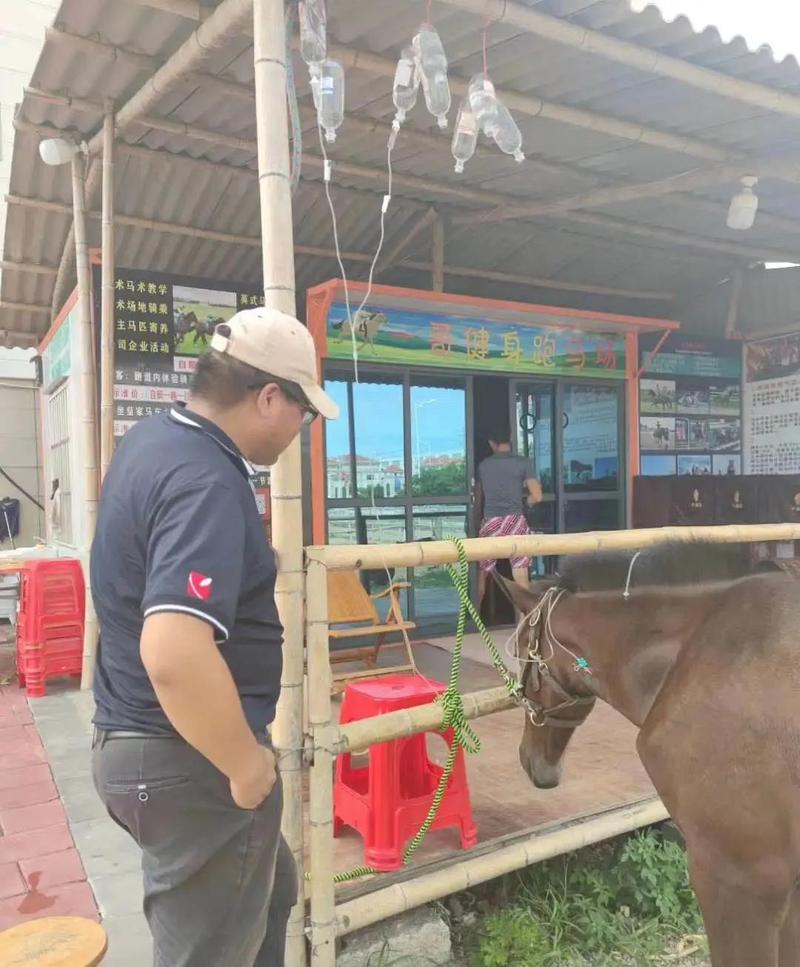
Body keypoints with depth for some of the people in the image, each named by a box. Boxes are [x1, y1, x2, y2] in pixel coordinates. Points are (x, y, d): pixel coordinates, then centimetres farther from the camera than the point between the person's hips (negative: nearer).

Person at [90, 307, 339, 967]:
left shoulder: (153, 438, 5)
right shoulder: (206, 482, -27)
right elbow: (174, 655, -39)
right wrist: (247, 764, -24)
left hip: (139, 738, 10)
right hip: (188, 762, -10)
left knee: (272, 889, 27)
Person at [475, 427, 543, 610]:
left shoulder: (483, 465, 9)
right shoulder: (522, 463, 1)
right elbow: (537, 497, -3)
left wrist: (478, 520, 31)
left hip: (491, 523, 2)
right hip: (515, 521, -2)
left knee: (482, 574, 13)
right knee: (521, 578, 0)